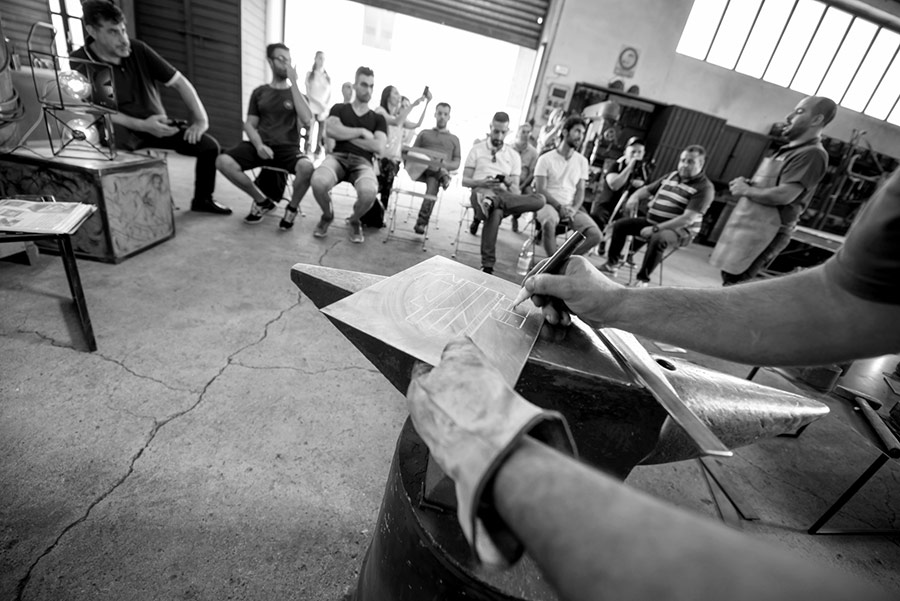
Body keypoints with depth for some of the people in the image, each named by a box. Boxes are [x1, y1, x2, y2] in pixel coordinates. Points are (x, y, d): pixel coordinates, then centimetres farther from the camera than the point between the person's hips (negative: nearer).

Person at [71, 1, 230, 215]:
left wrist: (201, 119, -12)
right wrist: (142, 125, -29)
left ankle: (202, 199, 7)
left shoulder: (138, 49, -3)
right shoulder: (79, 62, -12)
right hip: (125, 131, -3)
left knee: (209, 145, -12)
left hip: (159, 125, 4)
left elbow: (179, 82, 1)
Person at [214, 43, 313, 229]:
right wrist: (258, 144, -11)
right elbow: (249, 124, 11)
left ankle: (292, 208, -9)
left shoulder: (297, 93, 12)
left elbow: (306, 120, -9)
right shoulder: (259, 92, 16)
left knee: (306, 167, -38)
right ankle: (262, 201, -1)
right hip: (260, 146, 2)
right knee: (223, 161, -24)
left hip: (288, 148, -2)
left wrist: (294, 83, -10)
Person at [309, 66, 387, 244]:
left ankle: (354, 220, 0)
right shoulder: (339, 109, 17)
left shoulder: (378, 118, 17)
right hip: (338, 156, 0)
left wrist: (345, 134, 0)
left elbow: (379, 147, -1)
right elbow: (330, 130, -4)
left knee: (369, 191, -38)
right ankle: (327, 215, 1)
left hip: (362, 162, 0)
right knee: (318, 181, -36)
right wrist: (361, 132, -1)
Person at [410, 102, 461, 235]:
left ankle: (422, 222, -42)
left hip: (441, 169, -2)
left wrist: (443, 164, -9)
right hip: (420, 169, 2)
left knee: (433, 181, -35)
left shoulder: (454, 139, 26)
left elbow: (456, 164, 15)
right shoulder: (424, 133, 27)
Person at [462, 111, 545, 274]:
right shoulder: (477, 149, 15)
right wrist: (482, 182, -12)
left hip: (503, 194, 3)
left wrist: (509, 183, -11)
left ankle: (490, 202, -40)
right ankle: (488, 265, -37)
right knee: (495, 212, -42)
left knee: (539, 199, -28)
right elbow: (465, 180, 9)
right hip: (481, 191, -3)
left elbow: (515, 189, 14)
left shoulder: (514, 156, 20)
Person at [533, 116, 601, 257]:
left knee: (595, 235, -18)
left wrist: (574, 209, -10)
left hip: (571, 207, 4)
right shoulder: (546, 159, 0)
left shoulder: (582, 161, 12)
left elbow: (580, 190, 10)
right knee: (549, 223, -40)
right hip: (549, 203, -4)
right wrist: (559, 206, -16)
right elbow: (540, 189, -6)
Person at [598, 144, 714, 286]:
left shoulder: (705, 187, -13)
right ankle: (611, 264, 7)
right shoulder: (671, 176, 10)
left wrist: (656, 228, -30)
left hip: (679, 229, -7)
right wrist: (635, 197, -7)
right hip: (652, 221, 7)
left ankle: (643, 279, -26)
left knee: (658, 238, -40)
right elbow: (647, 189, 19)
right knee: (619, 225, 0)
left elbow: (688, 218, -23)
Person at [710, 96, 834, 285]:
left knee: (735, 285, -10)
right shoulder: (788, 150, 21)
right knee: (729, 279, 12)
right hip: (747, 226, 10)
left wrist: (746, 190, -8)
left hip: (764, 232, -9)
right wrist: (744, 183, 4)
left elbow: (783, 195, -21)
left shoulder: (812, 154, -11)